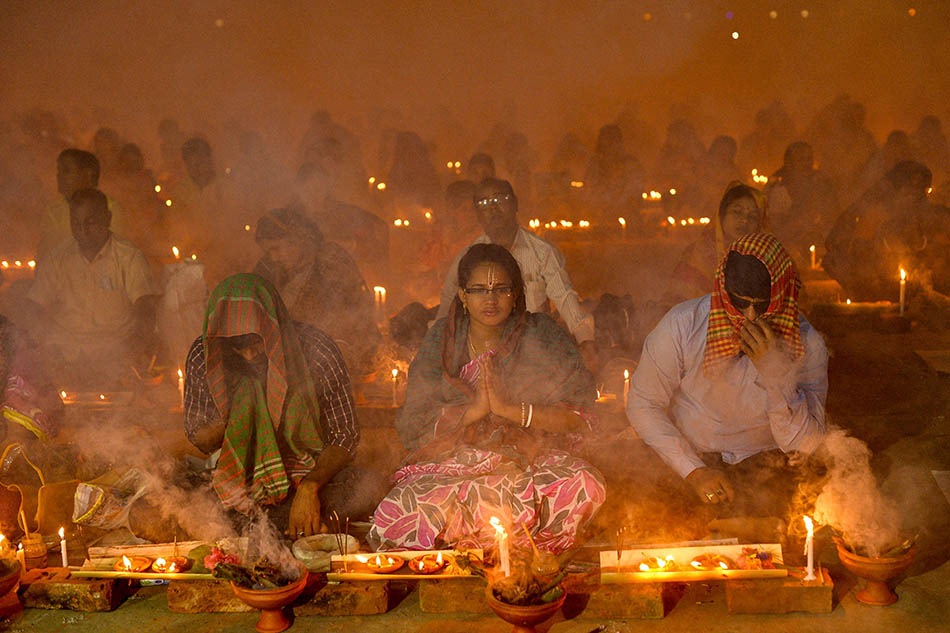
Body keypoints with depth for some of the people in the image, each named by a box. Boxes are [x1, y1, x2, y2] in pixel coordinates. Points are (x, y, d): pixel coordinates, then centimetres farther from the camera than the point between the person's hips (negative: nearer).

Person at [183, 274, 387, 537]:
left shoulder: (316, 351, -16)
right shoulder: (204, 355, -11)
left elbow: (345, 436, -11)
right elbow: (198, 438, 1)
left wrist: (309, 488, -28)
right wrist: (233, 420, -21)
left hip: (311, 475, -1)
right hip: (238, 480, 1)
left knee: (372, 488, -32)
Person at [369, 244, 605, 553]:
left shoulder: (540, 336, 2)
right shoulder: (442, 339, 6)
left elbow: (578, 417, -7)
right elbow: (413, 425, -2)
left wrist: (509, 409, -18)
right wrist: (474, 409, -17)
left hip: (529, 458, 0)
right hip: (455, 456, 0)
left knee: (585, 485, -33)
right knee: (397, 513, -29)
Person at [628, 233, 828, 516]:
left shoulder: (807, 345, -12)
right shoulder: (682, 325, -15)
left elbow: (802, 445, -15)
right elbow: (642, 405, -7)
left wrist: (775, 374, -29)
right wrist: (694, 470, -15)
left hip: (762, 466, 1)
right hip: (686, 458, 0)